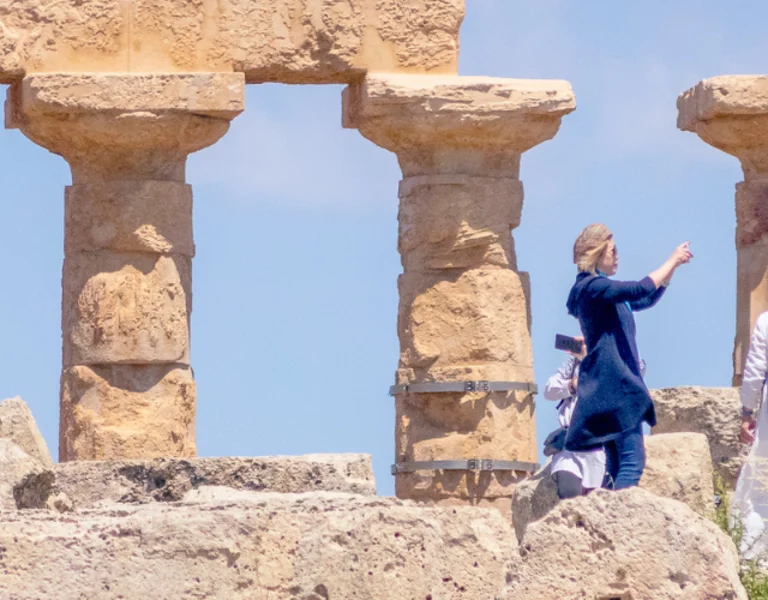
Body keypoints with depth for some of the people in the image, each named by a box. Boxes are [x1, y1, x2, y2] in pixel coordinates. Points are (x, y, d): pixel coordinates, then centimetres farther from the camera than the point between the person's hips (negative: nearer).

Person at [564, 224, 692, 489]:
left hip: (610, 389, 11)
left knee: (617, 466, 8)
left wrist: (674, 265, 19)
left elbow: (646, 300, 29)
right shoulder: (592, 287, -11)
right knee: (632, 460, -17)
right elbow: (642, 290, -21)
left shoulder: (599, 289, 20)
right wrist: (672, 261, -8)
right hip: (616, 386, -11)